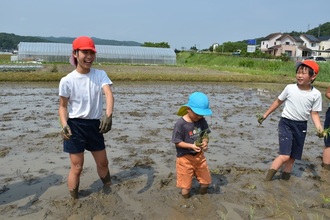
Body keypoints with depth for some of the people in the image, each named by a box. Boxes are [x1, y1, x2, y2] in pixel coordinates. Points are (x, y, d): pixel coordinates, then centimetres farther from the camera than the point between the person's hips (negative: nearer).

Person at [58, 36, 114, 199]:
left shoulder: (100, 75, -5)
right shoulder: (67, 80, -11)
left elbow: (109, 94, -20)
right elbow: (63, 106, -4)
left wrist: (108, 115, -38)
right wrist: (64, 125, -21)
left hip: (95, 124, 4)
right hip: (75, 126, -3)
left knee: (103, 162, 19)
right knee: (77, 167, 3)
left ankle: (108, 191, 45)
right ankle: (74, 200, 24)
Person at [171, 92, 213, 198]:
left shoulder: (202, 121, -6)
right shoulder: (180, 124, -22)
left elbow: (205, 135, 4)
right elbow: (177, 142, -16)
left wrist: (205, 142, -19)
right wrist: (191, 146, -28)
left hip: (199, 156, 5)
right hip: (185, 157, -5)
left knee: (206, 182, 17)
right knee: (185, 188, 2)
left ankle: (202, 196, 47)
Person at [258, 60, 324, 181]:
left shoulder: (316, 94, -6)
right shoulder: (290, 88, -8)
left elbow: (314, 113, 1)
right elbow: (278, 102, 5)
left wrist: (319, 128, -14)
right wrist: (265, 115, 11)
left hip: (301, 126, 3)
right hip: (286, 123, -3)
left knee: (293, 157, 13)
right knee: (284, 156, -15)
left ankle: (285, 176, 30)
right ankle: (267, 179, -2)